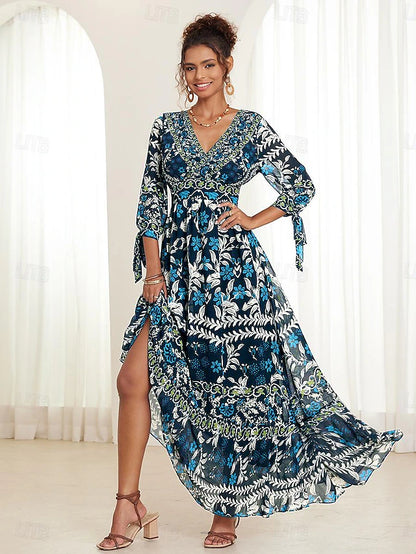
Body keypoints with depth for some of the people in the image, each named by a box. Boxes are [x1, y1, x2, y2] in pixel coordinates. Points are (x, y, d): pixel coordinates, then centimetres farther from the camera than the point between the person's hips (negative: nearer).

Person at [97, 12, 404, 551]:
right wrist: (153, 271, -1)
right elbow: (150, 205, 6)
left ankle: (227, 510, 18)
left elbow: (301, 187, 8)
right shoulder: (166, 127, 9)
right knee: (134, 379, -8)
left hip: (233, 270, -2)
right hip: (177, 270, 2)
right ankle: (128, 503, 2)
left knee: (232, 385, 2)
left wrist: (252, 220, -1)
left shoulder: (251, 127, 3)